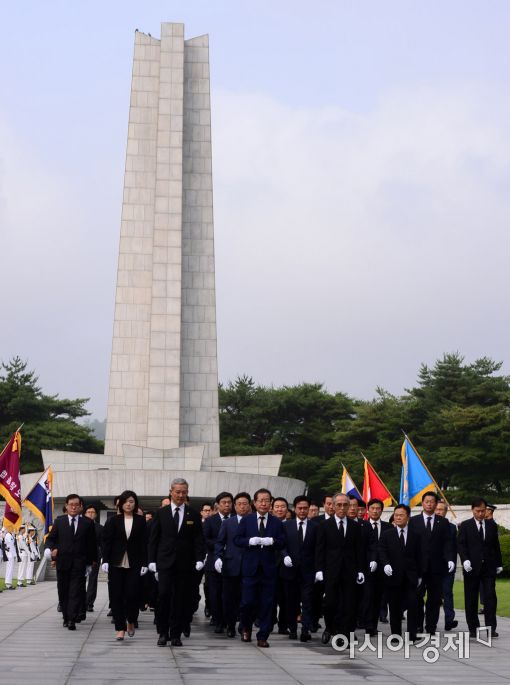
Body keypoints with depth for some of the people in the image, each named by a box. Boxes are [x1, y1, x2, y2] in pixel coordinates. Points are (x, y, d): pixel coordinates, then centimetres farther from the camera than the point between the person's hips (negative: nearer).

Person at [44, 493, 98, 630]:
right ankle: (66, 618, 21)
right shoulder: (59, 521, 7)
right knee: (63, 592, 9)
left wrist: (93, 559, 7)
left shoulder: (87, 523, 4)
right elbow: (50, 538, 8)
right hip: (62, 561, 2)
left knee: (76, 592, -9)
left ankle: (72, 620, -13)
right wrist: (51, 549, -12)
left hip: (79, 563, -2)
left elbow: (92, 543, 8)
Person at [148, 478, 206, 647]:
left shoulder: (193, 515, 7)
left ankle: (176, 634, 9)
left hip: (185, 563, 1)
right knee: (164, 595, -9)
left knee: (181, 599, 1)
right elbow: (153, 538, 7)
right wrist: (152, 560, -1)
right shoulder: (161, 513, 7)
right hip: (165, 562, -1)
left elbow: (199, 539, 6)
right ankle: (163, 633, 2)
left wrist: (199, 559, -6)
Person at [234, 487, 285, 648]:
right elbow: (237, 540, 2)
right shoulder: (246, 520, 6)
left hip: (268, 568, 1)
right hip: (250, 567, -1)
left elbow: (281, 543, 3)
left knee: (267, 604, 1)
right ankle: (246, 627, 26)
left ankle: (263, 636, 9)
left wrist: (271, 541, -16)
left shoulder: (276, 522, 7)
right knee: (248, 601, -2)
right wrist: (250, 541, -15)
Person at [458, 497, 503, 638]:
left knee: (490, 596, -6)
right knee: (471, 600, 3)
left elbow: (496, 545, 14)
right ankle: (473, 628, 10)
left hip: (489, 567, 1)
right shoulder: (465, 526, 3)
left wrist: (499, 563, 12)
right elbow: (461, 544, -3)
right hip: (472, 567, -1)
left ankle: (491, 628, -4)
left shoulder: (492, 525, 10)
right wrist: (465, 560, -18)